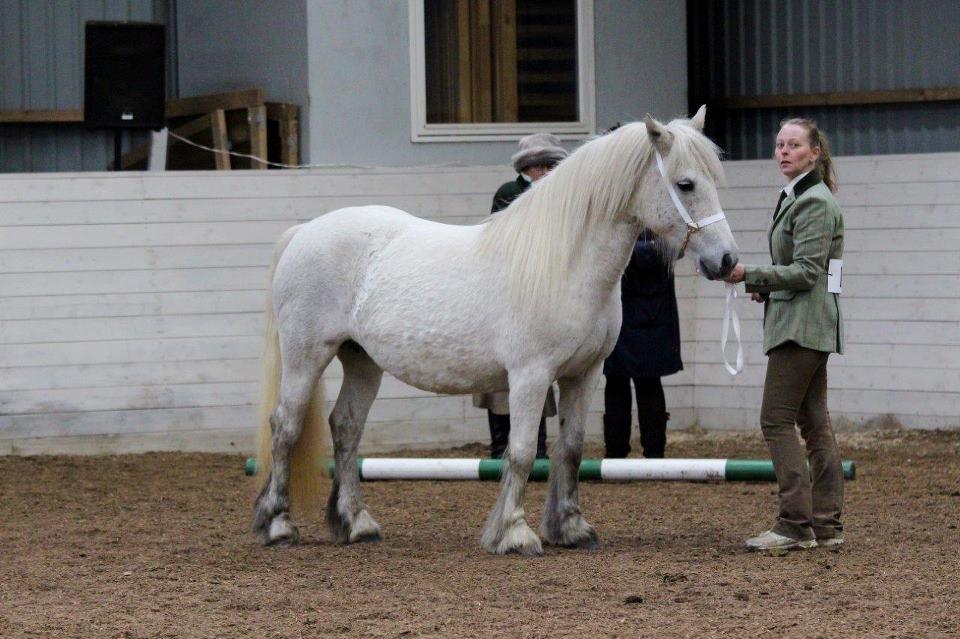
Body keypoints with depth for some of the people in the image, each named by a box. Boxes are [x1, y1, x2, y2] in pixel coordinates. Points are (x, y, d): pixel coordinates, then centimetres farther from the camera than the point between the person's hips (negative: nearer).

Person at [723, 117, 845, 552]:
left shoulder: (815, 202, -13)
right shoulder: (794, 198, 18)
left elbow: (807, 271, -20)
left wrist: (750, 274, -21)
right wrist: (767, 287, 10)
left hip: (802, 325, -10)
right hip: (799, 324, 10)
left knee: (776, 419, -10)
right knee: (814, 423, 9)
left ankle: (795, 524, -11)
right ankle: (827, 524, 10)